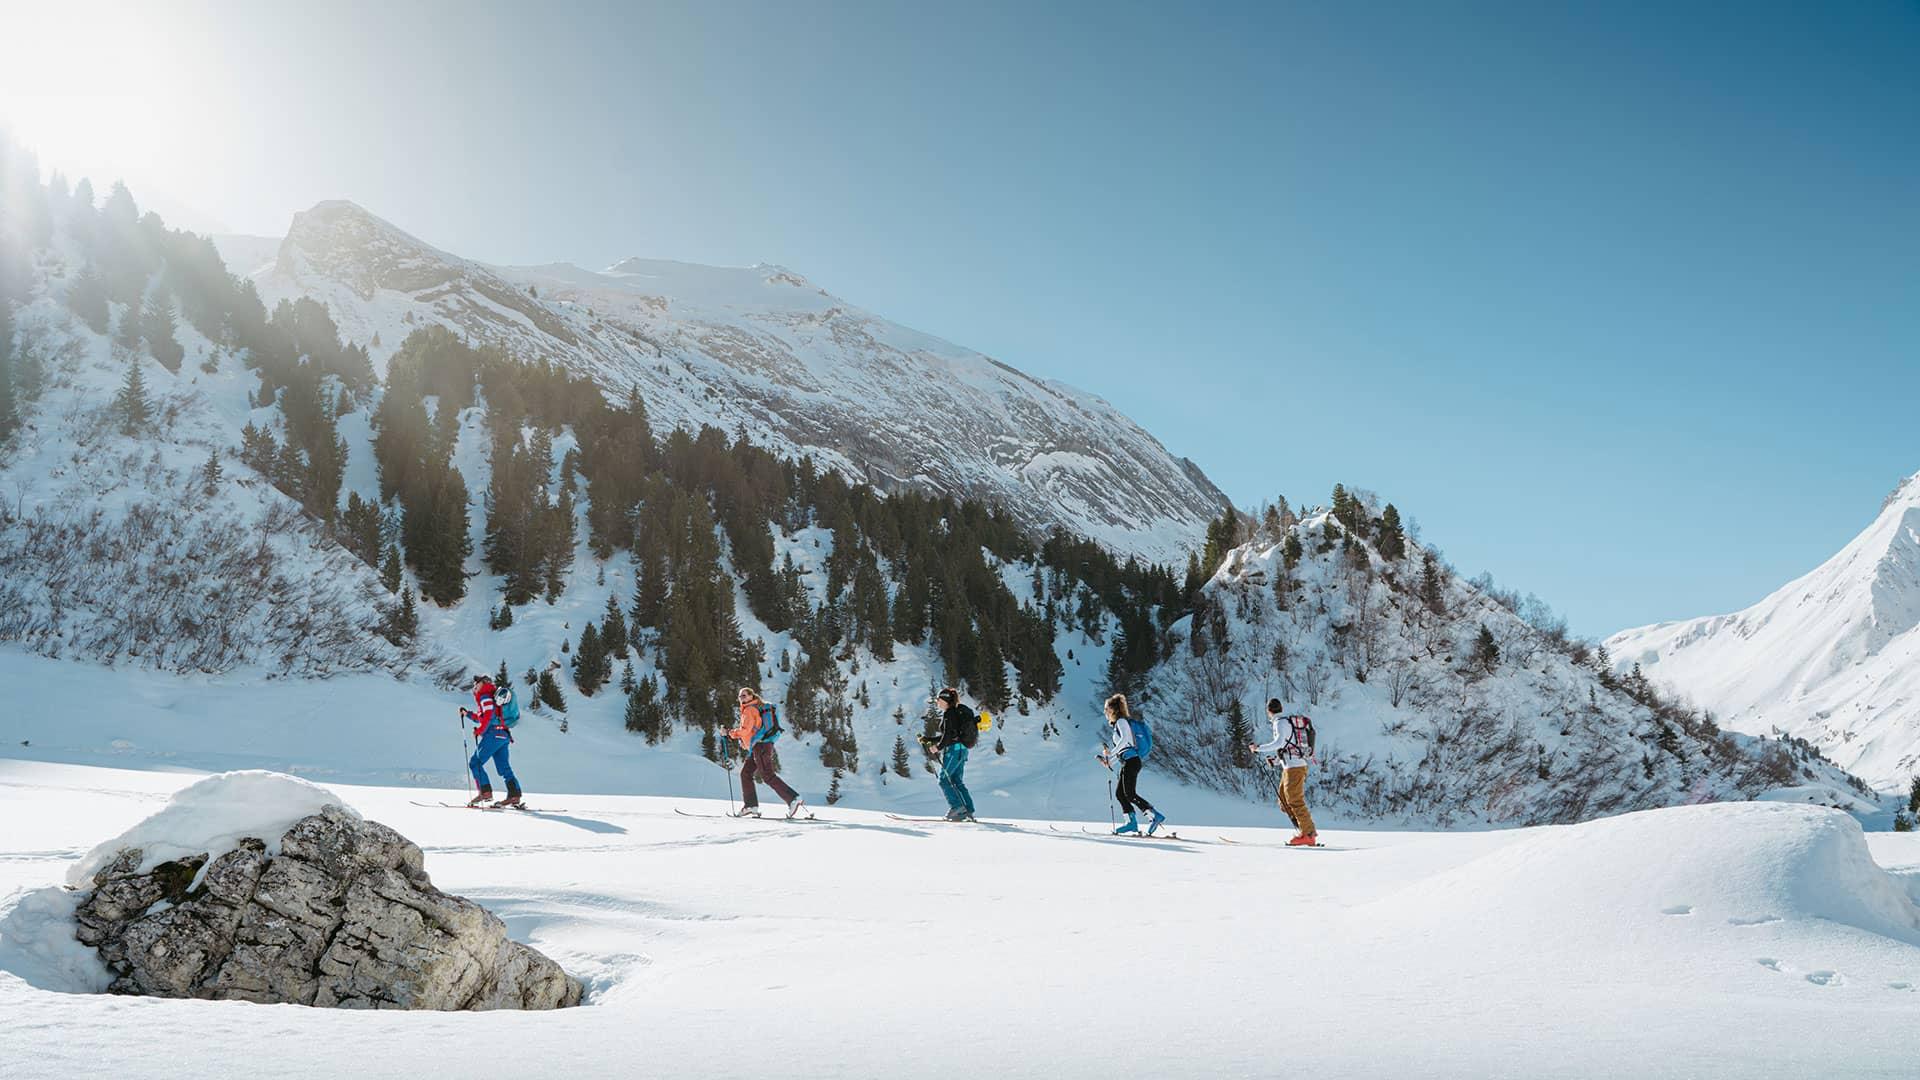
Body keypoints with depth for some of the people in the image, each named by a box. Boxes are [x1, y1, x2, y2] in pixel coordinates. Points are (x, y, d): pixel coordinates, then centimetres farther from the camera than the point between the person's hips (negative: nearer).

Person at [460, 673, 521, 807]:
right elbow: (481, 718, 36)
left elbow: (488, 716, -16)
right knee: (504, 767, 5)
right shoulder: (491, 699, 27)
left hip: (493, 735, -9)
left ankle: (485, 792, -14)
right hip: (503, 736, 9)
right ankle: (514, 794, -4)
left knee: (475, 763, -5)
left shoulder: (485, 697, -2)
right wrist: (467, 713, 32)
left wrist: (479, 731, -10)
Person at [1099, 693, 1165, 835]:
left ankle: (1156, 816, -16)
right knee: (1120, 792, 7)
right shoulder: (1117, 724, 22)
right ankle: (1132, 821, 5)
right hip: (1127, 762, 10)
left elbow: (1125, 739, -23)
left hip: (1131, 760, -10)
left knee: (1130, 794, -14)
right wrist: (1109, 761, 16)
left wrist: (1111, 754, -21)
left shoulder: (1122, 721, -6)